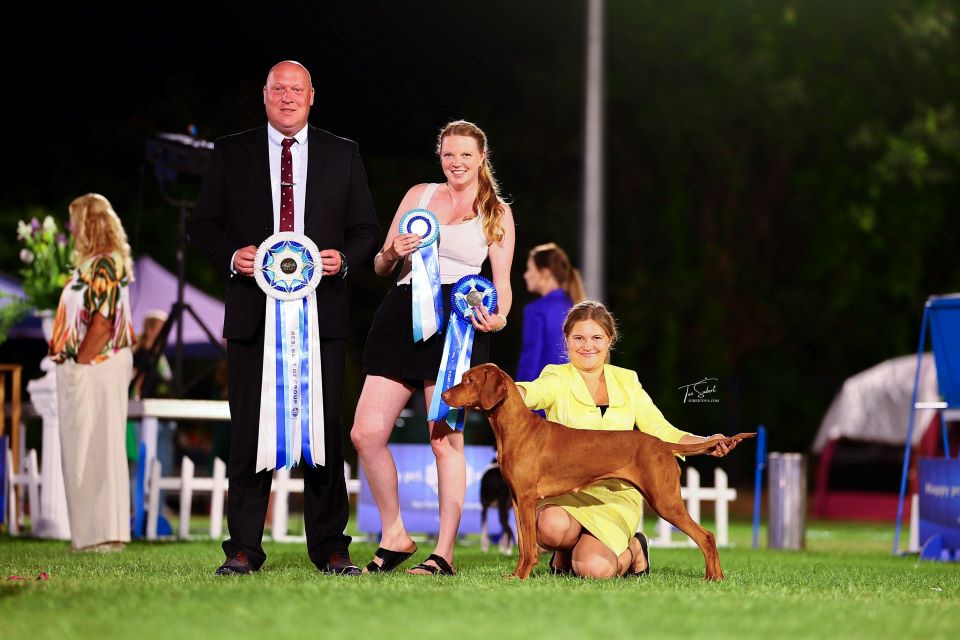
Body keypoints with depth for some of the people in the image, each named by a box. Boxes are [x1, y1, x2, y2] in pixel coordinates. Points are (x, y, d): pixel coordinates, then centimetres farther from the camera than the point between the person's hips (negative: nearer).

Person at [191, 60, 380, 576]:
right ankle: (243, 548, 4)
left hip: (321, 313, 0)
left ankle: (330, 548, 6)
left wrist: (344, 258, -9)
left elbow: (366, 229, 12)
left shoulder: (342, 154, 11)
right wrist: (231, 257, -10)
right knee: (249, 431, -1)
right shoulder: (230, 153, 9)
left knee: (324, 428, 0)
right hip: (252, 311, 0)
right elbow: (203, 226, 9)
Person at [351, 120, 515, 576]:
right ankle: (394, 536, 12)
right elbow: (381, 267, 17)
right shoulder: (419, 194, 17)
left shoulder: (497, 213, 11)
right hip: (402, 315, 3)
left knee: (445, 438, -8)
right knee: (366, 433, -4)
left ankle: (444, 553, -3)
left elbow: (502, 282, 7)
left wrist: (499, 317, -14)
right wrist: (392, 254, -6)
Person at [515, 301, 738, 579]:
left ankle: (631, 550, 13)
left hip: (616, 496, 1)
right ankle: (566, 551, 3)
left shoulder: (627, 381, 11)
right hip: (564, 490, -1)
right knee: (551, 527, -37)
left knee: (594, 568, -26)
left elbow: (661, 431, 6)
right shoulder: (558, 378, 0)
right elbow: (532, 392, -24)